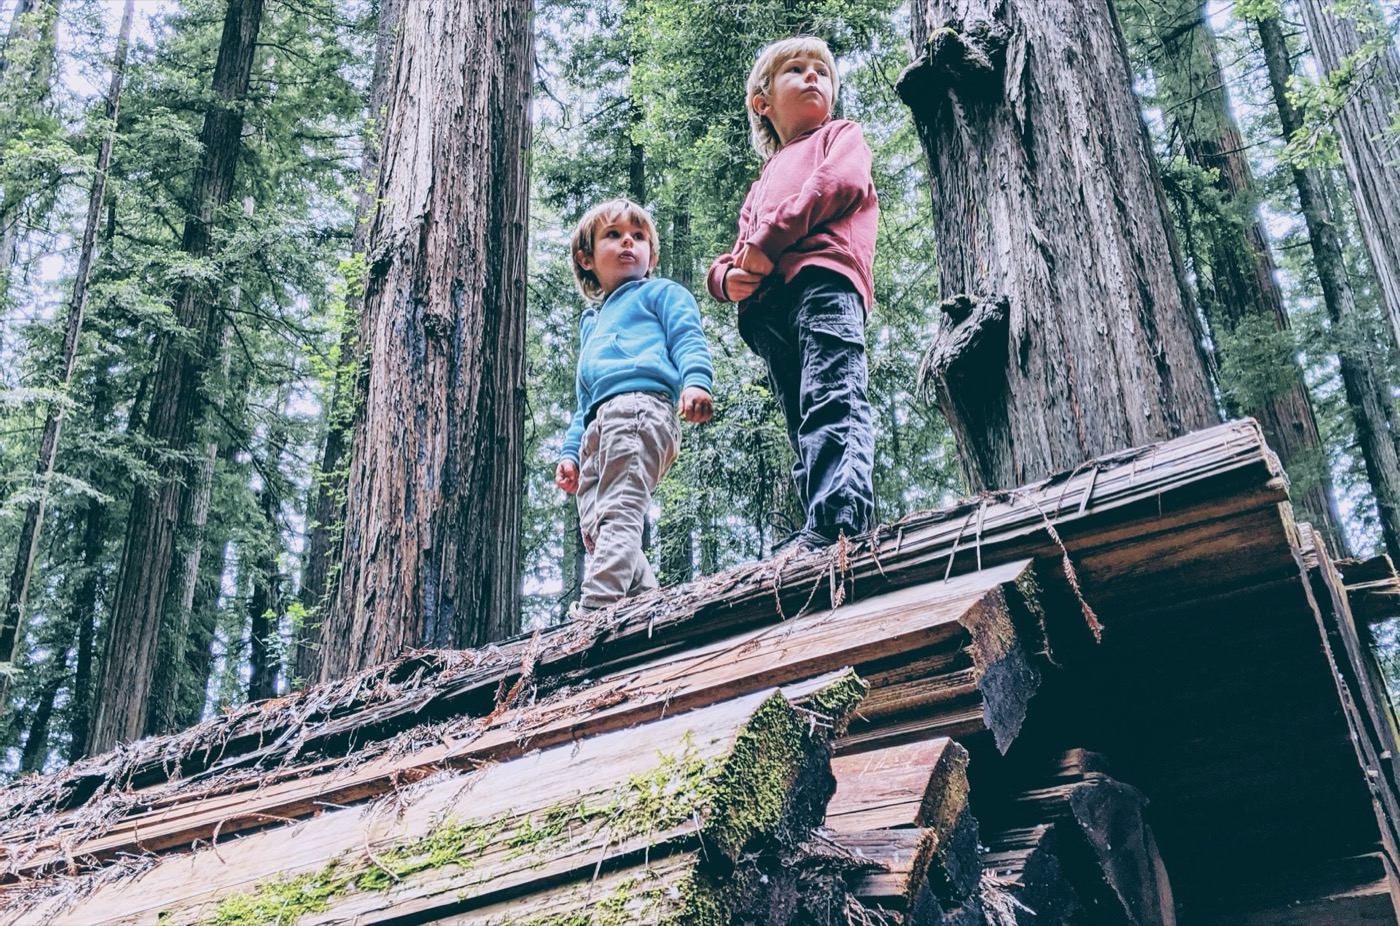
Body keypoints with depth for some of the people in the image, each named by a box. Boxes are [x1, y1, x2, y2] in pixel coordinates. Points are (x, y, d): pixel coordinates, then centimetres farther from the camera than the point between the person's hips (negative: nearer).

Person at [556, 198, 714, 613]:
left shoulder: (661, 293, 18)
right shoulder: (591, 322, 38)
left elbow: (689, 341, -1)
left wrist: (696, 381, -21)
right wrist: (571, 451, 24)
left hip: (640, 406, -8)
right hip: (596, 426, 8)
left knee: (617, 515, -21)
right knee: (594, 529, -6)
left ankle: (596, 607, -32)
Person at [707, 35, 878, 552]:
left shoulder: (840, 136, 26)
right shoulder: (761, 187, 42)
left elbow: (842, 181, 2)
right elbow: (735, 253, 34)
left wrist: (769, 240, -6)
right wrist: (727, 276, 6)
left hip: (824, 278, -6)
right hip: (766, 307, 6)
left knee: (833, 399, -24)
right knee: (802, 426, -6)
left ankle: (839, 520, -40)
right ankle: (815, 539, -16)